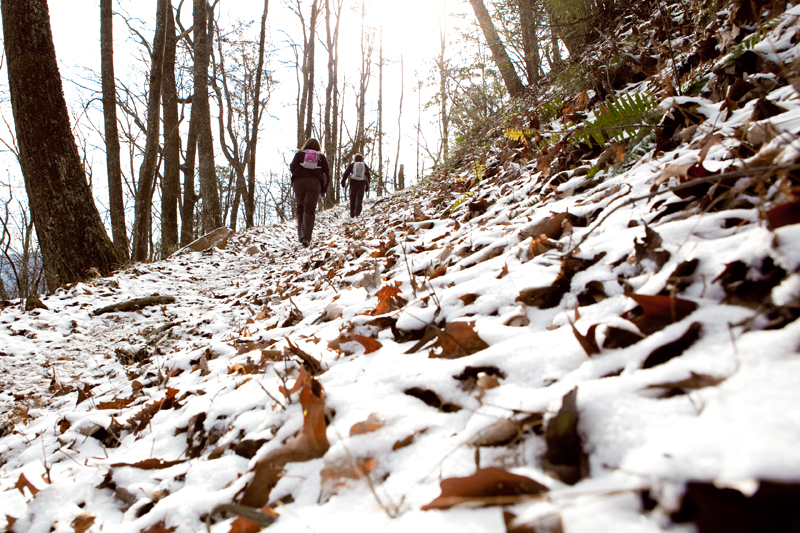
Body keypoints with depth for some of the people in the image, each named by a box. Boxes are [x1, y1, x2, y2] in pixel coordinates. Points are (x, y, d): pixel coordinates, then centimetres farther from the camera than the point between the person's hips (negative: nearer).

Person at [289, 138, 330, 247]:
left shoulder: (299, 154, 18)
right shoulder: (321, 156, 20)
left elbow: (292, 167, 4)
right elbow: (326, 173, 14)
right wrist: (323, 191, 17)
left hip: (299, 181, 1)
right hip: (314, 182, -1)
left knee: (300, 208, 11)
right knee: (309, 209, -6)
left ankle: (301, 236, 10)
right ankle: (306, 237, -22)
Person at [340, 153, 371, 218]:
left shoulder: (351, 165, 7)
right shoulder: (365, 166, 13)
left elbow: (346, 173, 2)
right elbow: (368, 176, 14)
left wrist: (343, 181, 5)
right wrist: (367, 186, 18)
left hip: (353, 182, 0)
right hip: (362, 183, 0)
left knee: (352, 198, 7)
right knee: (359, 198, -3)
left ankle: (352, 214, 9)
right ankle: (357, 211, -25)